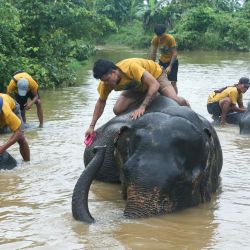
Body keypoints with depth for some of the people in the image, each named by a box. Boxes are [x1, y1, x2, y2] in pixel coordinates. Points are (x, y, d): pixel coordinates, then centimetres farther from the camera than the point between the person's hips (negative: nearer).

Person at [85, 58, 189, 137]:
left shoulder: (131, 67, -42)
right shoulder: (105, 83, -23)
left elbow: (155, 85, -44)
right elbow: (101, 102, -6)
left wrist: (142, 107, -51)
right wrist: (92, 126, -11)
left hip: (155, 75, -5)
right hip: (137, 87, 5)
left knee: (175, 101, -26)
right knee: (118, 110, -15)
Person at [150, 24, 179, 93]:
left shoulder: (170, 38, -27)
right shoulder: (155, 39, -15)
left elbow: (174, 53, -28)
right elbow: (153, 53, -11)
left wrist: (170, 66, -36)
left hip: (172, 61, -4)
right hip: (162, 61, 5)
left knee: (173, 82, -13)